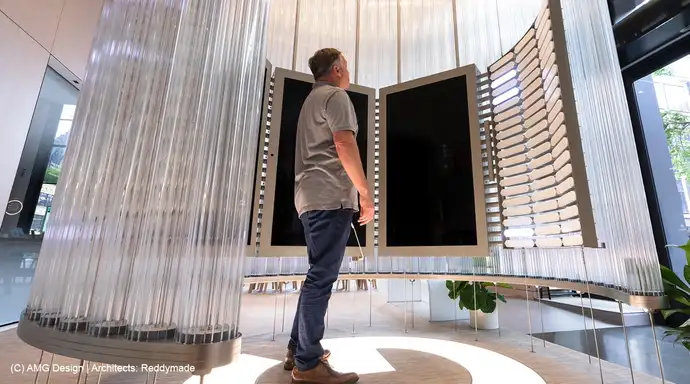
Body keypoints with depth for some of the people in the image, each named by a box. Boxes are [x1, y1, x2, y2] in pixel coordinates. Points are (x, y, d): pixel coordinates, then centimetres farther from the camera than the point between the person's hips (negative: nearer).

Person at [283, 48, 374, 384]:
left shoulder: (311, 99, 29)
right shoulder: (335, 95, 0)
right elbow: (344, 145, -15)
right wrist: (365, 192, -13)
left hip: (312, 197, 10)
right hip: (330, 196, -10)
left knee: (318, 275, 13)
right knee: (321, 277, -8)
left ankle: (298, 350, 20)